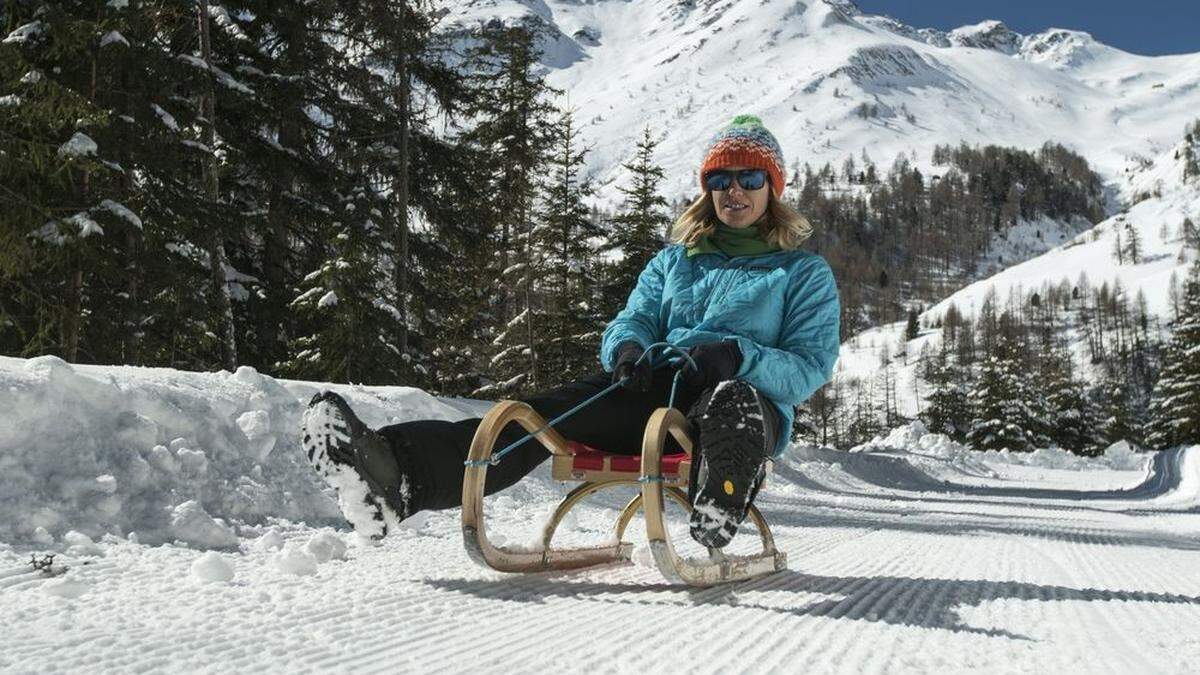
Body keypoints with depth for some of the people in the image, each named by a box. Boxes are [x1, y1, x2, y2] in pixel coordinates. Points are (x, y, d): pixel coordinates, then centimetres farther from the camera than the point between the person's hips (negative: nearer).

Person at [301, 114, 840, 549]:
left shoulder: (805, 272, 15)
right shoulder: (673, 262, 27)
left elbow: (811, 366, 4)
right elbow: (632, 322, 17)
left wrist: (736, 357, -17)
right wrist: (627, 349, -10)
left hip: (749, 398, -2)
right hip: (656, 389, 2)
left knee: (732, 401, -41)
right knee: (546, 410, -26)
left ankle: (716, 516, -70)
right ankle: (398, 476, -46)